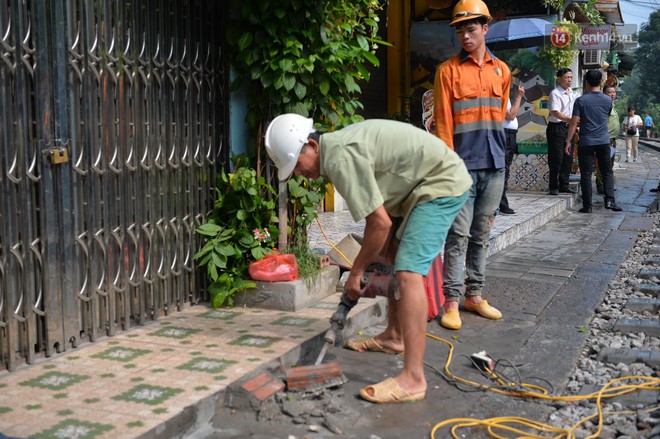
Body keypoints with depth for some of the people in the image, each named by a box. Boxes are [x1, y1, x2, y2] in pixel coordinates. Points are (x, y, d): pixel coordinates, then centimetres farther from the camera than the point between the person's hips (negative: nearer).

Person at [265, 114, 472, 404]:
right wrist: (371, 264, 4)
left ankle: (413, 378, -22)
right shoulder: (338, 149, 7)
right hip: (421, 186, 11)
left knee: (408, 272, -20)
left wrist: (356, 272, -11)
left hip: (443, 184, -11)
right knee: (388, 255, 21)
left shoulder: (339, 158, -24)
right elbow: (380, 212, 9)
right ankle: (394, 337, 36)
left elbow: (380, 223, -23)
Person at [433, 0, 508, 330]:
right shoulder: (448, 70, -1)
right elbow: (443, 121, -5)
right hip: (463, 165, -4)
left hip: (494, 165, 4)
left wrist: (493, 149, 14)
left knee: (482, 235, 11)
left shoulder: (501, 70, 12)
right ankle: (451, 301, 0)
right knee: (459, 235, -5)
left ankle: (474, 295, 20)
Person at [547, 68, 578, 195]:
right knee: (556, 159, -5)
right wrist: (571, 120, -32)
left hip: (569, 127, 8)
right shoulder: (555, 93, -12)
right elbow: (556, 113, -22)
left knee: (568, 157, 10)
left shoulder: (572, 94, 14)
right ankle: (554, 187, 4)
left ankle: (564, 185, 19)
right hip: (557, 128, -8)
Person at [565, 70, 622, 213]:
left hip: (586, 142, -2)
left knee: (586, 174, 2)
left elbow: (574, 123, -8)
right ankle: (609, 200, -4)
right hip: (603, 141, 2)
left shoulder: (581, 100, -7)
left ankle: (587, 205, 3)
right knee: (607, 171, 11)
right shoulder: (608, 100, 2)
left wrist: (568, 141, -3)